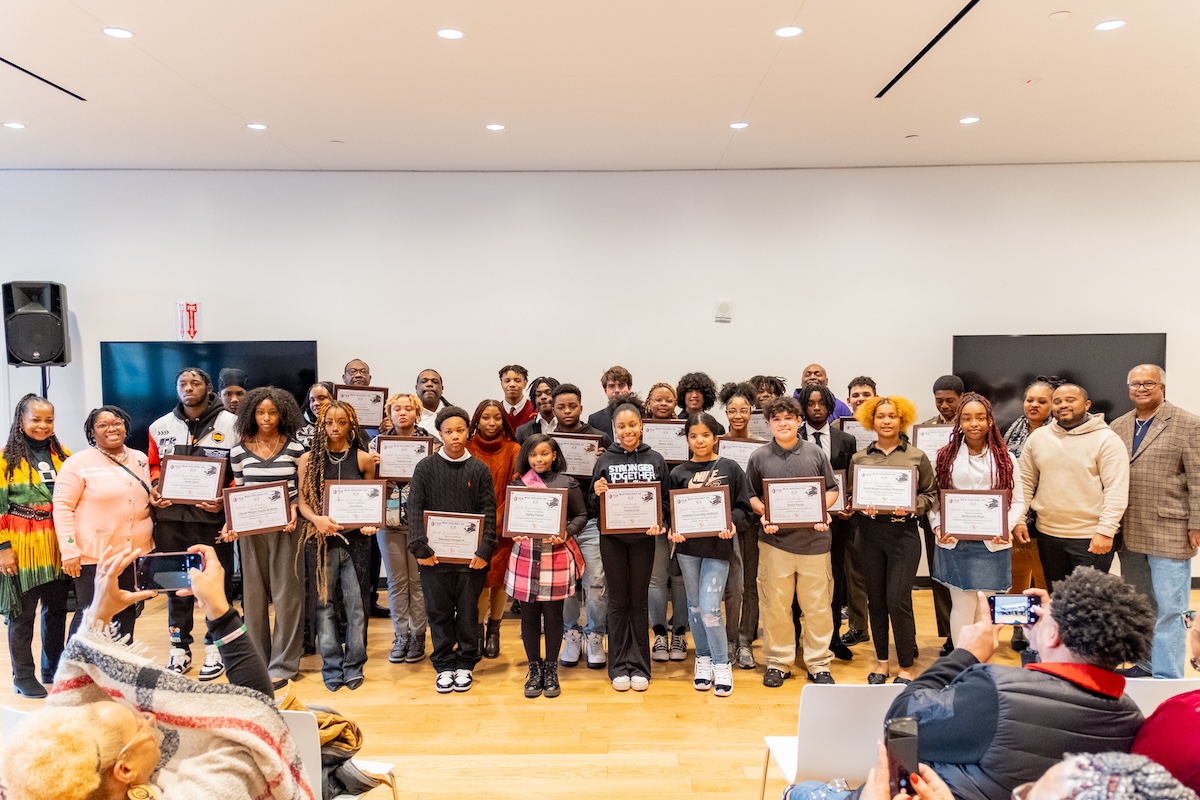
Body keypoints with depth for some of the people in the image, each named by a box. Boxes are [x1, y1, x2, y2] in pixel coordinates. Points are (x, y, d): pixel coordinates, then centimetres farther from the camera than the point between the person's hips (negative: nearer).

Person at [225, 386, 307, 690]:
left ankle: (283, 664, 8)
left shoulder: (295, 448, -1)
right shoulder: (239, 450, 4)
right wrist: (231, 521, -4)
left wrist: (295, 509, -13)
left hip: (285, 527, -2)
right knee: (254, 594, 9)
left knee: (286, 594, -1)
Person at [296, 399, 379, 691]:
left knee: (356, 603, 4)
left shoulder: (363, 459, 2)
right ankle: (332, 667, 17)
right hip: (322, 538, 0)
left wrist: (371, 523, -9)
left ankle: (354, 666, 16)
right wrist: (317, 519, -17)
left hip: (356, 537, 0)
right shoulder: (309, 459, 2)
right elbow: (302, 501, 1)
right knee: (324, 602, 6)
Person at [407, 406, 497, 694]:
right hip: (435, 554, 0)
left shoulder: (480, 469, 2)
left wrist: (485, 550, -9)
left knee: (468, 611, 8)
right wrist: (420, 548, -11)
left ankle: (465, 664, 23)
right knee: (439, 611, 8)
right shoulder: (425, 467, 1)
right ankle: (444, 666, 22)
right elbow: (415, 510, -2)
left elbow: (489, 513, -1)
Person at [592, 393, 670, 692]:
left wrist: (661, 524, -15)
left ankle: (639, 666, 17)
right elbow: (593, 508, 3)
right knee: (618, 601, 8)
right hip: (612, 539, 0)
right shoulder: (604, 461, 1)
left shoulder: (655, 460, 2)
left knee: (640, 601, 8)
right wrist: (597, 494, -18)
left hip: (643, 538, 0)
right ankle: (619, 666, 17)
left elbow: (665, 500, 3)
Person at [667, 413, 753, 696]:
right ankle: (703, 659, 27)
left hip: (718, 546, -2)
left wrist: (732, 523, -17)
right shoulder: (678, 473, 5)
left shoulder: (730, 469, 1)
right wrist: (673, 529, -13)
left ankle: (722, 665, 8)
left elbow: (744, 508, 1)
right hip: (688, 546, 3)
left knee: (710, 608, -8)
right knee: (695, 606, 11)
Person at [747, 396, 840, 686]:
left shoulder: (816, 454, 2)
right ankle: (778, 662, 22)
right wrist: (764, 513, -10)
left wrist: (824, 510, -8)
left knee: (817, 605, 7)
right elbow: (751, 496, 8)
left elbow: (832, 489, 10)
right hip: (775, 541, 0)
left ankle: (819, 664, 21)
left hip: (814, 540, 0)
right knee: (775, 605, 7)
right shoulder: (759, 457, 2)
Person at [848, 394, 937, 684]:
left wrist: (911, 507, -13)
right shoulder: (859, 458, 6)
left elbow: (931, 495, 5)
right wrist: (862, 506, -11)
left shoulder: (917, 457, 3)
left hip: (903, 532, -2)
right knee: (876, 600, 8)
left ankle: (906, 666, 10)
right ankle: (881, 662, 23)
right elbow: (849, 496, 9)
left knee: (898, 600, -7)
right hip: (870, 532, 2)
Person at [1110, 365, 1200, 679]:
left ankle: (1167, 679, 6)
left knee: (1169, 609, -1)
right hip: (1129, 532, 5)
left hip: (1170, 532, -5)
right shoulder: (1117, 427, 9)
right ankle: (1144, 664, 28)